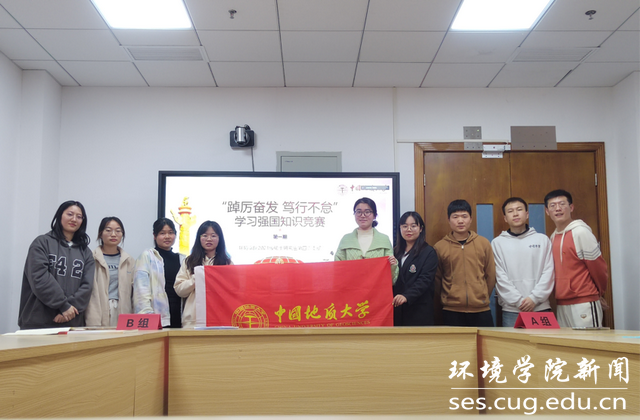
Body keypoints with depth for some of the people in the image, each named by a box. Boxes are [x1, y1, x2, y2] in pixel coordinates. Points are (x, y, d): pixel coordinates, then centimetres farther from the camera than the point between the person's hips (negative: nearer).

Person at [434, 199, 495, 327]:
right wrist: (448, 297, 8)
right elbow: (437, 278, 9)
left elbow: (491, 275, 11)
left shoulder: (484, 243, 5)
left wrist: (482, 297, 11)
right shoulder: (440, 247, 2)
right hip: (451, 312, -1)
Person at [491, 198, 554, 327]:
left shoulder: (543, 240, 11)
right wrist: (518, 301, -10)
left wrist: (534, 298, -8)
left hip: (540, 308, 1)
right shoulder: (498, 243, 7)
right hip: (511, 310, -1)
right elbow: (500, 277, 0)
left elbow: (548, 273, 3)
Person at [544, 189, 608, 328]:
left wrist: (600, 292, 10)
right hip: (561, 304, 6)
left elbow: (598, 267, -4)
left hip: (584, 304, -6)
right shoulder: (553, 237, 11)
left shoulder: (581, 232, -9)